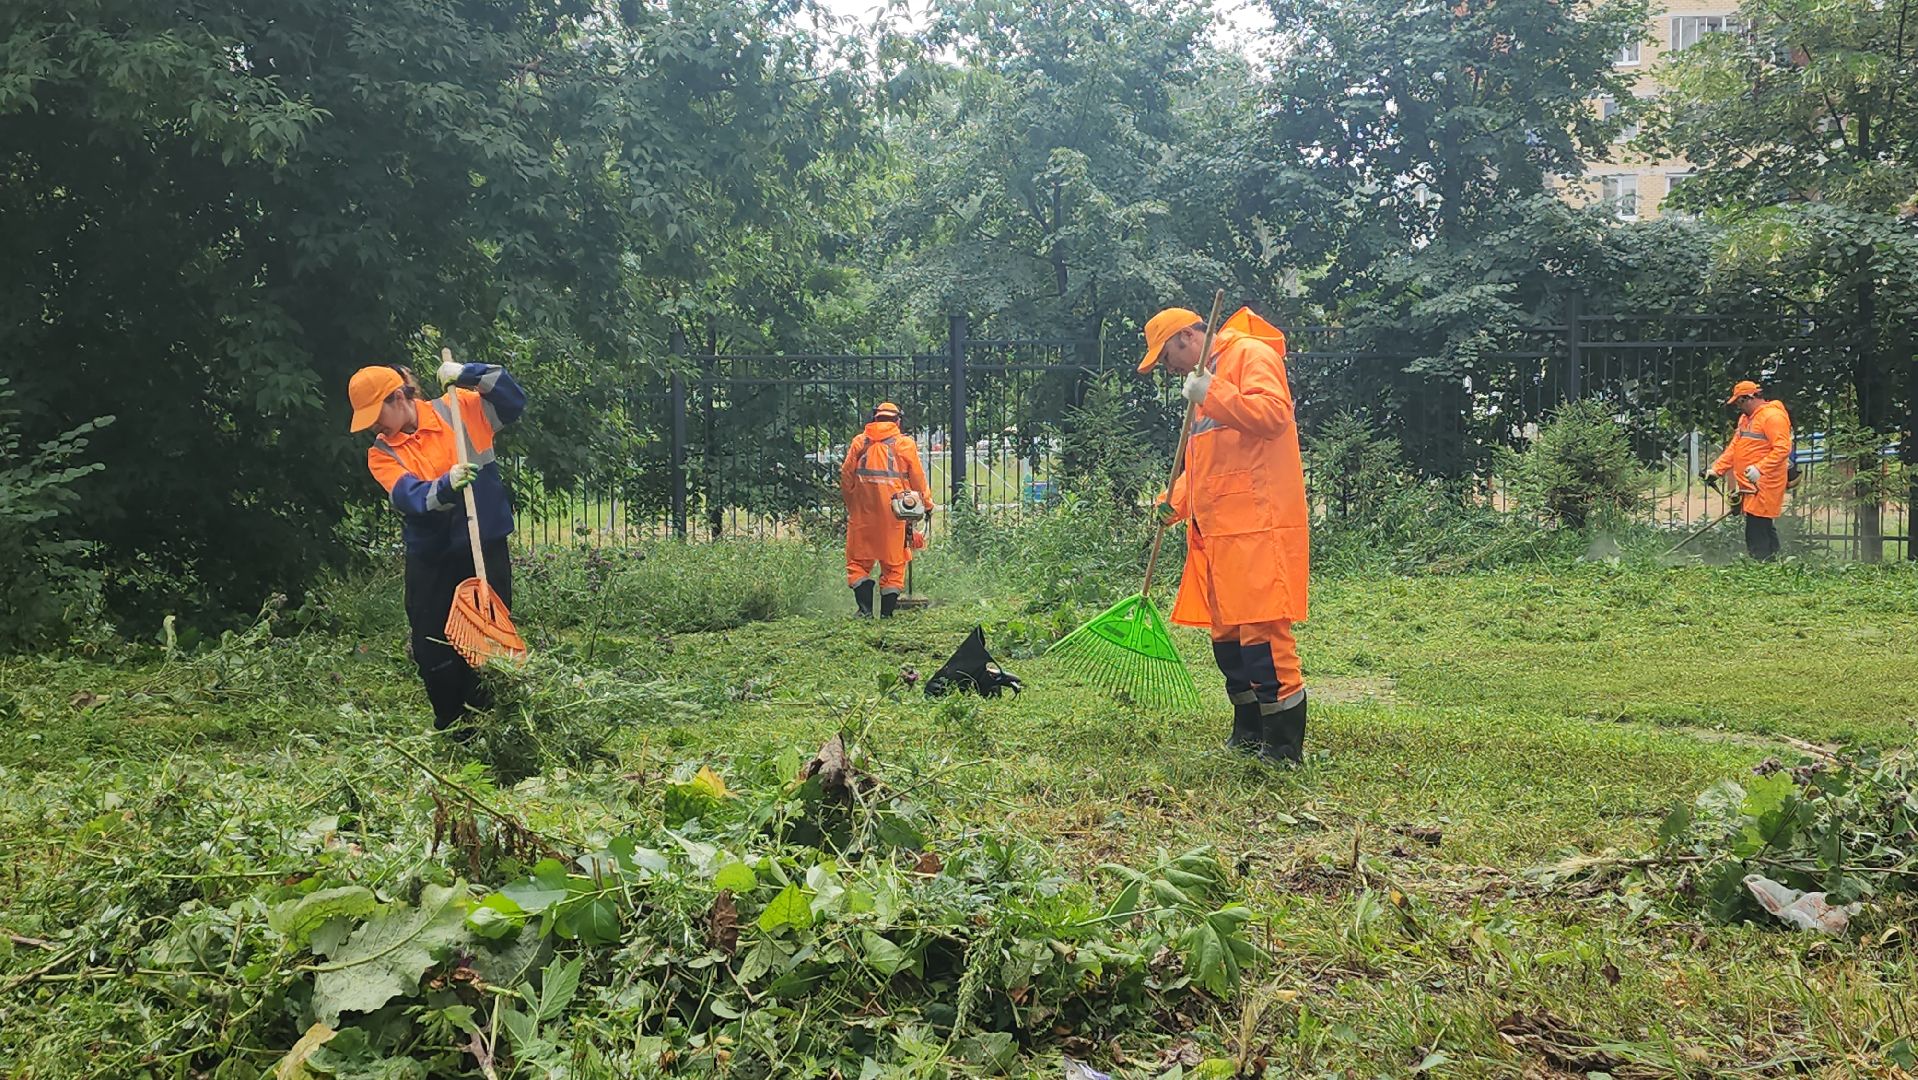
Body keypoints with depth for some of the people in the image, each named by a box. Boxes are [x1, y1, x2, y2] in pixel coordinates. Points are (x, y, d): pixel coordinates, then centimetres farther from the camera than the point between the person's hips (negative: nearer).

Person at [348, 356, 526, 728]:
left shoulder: (458, 409, -2)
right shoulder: (381, 453, 1)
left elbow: (514, 401, -6)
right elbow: (410, 497, -15)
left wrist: (468, 374, -18)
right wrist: (447, 486, -35)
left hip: (485, 547, -2)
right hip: (430, 558, 3)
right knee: (432, 651, 6)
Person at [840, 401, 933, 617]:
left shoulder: (859, 442, 7)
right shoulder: (905, 444, 2)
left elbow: (846, 477, 7)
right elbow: (918, 478, 5)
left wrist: (850, 504, 18)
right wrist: (927, 503, 17)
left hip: (862, 511, 1)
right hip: (893, 511, -1)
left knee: (858, 560, 9)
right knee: (893, 563, 8)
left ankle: (865, 606, -5)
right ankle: (887, 611, 7)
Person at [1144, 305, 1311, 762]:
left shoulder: (1252, 355, -4)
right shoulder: (1206, 377, 25)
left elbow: (1273, 414, -21)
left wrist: (1211, 395, -19)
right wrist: (1176, 500, 14)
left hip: (1258, 524, -10)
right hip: (1218, 528, 10)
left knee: (1261, 629, -11)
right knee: (1226, 631, 12)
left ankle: (1284, 746, -7)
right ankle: (1249, 732, 23)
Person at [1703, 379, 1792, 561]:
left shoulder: (1773, 416, -12)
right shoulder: (1746, 418, 19)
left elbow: (1783, 449, -21)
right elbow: (1734, 448, 20)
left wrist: (1760, 468, -29)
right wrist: (1716, 469, 11)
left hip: (1764, 486, -9)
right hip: (1750, 486, 9)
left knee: (1757, 532, -10)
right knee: (1765, 530, 13)